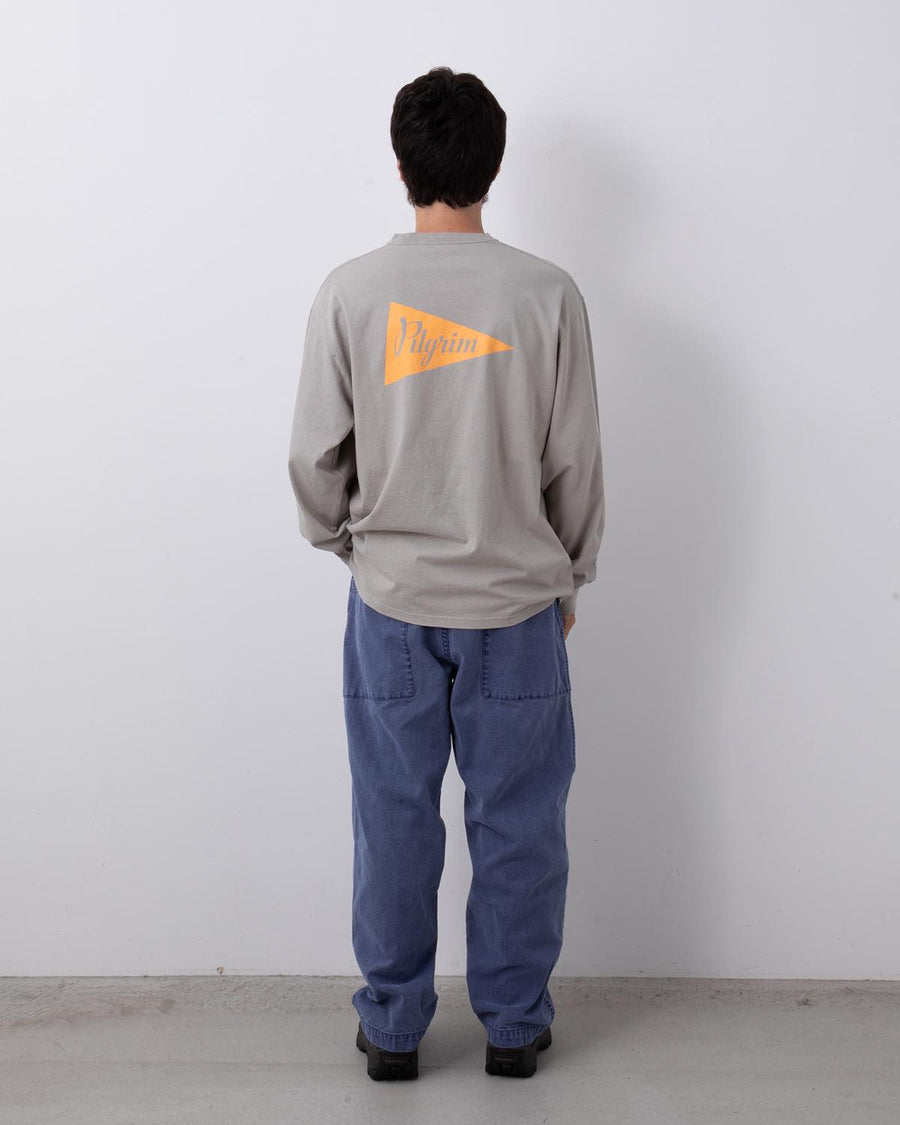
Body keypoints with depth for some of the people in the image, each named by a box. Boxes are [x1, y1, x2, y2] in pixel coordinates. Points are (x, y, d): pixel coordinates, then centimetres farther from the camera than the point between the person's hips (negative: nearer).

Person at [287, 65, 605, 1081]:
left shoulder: (350, 292, -7)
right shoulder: (547, 295, -8)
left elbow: (316, 457, -3)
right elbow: (575, 466, -3)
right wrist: (567, 580, 12)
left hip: (390, 603, 1)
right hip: (515, 600, 0)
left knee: (394, 823, 12)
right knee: (517, 824, 13)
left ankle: (392, 1026, 25)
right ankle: (513, 1023, 26)